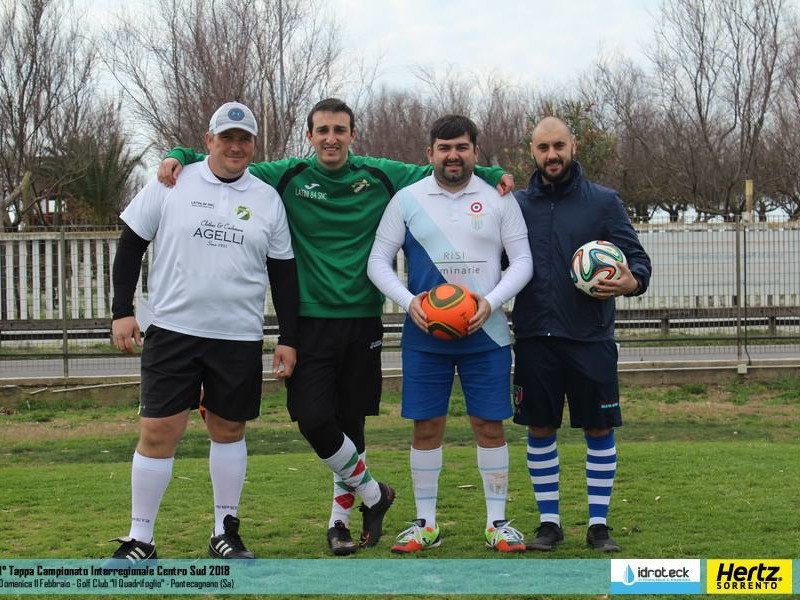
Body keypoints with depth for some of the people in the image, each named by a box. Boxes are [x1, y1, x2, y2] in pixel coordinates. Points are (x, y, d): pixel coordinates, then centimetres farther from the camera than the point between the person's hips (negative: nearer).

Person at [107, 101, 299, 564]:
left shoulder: (267, 199, 7)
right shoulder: (172, 185, 1)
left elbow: (284, 274, 10)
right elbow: (131, 245, 5)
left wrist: (289, 339, 6)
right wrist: (122, 311, -2)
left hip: (240, 337, 2)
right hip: (172, 330, -2)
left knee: (229, 430, 10)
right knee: (158, 431, -4)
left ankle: (226, 531, 24)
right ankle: (141, 540, 6)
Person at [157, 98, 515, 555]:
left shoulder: (381, 176, 3)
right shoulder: (287, 177, -1)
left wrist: (493, 174, 0)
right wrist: (179, 157, -13)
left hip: (362, 320, 1)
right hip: (309, 323, -1)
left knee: (351, 423, 8)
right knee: (313, 420, -11)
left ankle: (341, 518, 25)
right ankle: (372, 494, 13)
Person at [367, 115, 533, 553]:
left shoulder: (499, 200, 4)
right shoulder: (407, 200, 3)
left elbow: (522, 260, 3)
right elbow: (378, 261, 4)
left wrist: (491, 302, -13)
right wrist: (408, 301, -13)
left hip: (486, 334, 0)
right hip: (424, 336, 0)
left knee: (490, 425, 2)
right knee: (426, 427, 3)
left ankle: (497, 522, 12)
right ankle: (425, 524, 14)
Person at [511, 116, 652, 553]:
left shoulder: (603, 201, 2)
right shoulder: (517, 204, 7)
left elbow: (637, 256, 1)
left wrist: (632, 281, -20)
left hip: (589, 337, -1)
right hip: (534, 339, 1)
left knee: (599, 429, 3)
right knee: (540, 430, 7)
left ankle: (599, 524, 15)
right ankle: (549, 522, 18)